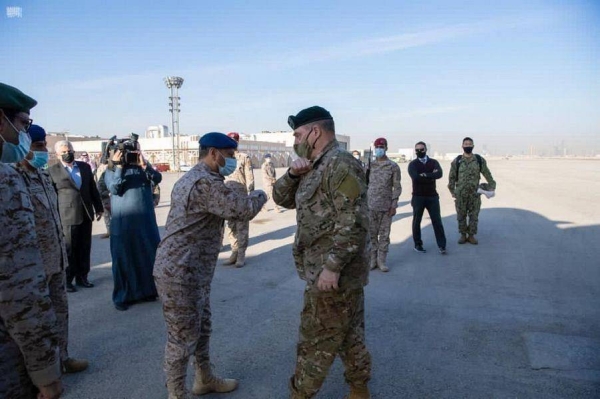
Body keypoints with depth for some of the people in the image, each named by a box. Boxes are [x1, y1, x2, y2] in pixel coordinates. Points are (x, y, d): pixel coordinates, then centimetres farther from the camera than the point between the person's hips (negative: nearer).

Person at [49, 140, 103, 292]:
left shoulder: (85, 167, 11)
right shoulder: (52, 170, -1)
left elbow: (93, 189, 15)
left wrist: (98, 207, 14)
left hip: (86, 214, 4)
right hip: (67, 216, -4)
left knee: (85, 247, 8)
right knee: (69, 249, 2)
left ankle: (82, 277, 20)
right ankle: (67, 280, 13)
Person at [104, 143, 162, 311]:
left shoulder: (144, 166, 9)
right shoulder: (112, 170, 3)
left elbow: (158, 179, -8)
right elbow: (114, 189, -13)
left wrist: (144, 165, -20)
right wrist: (118, 167, -17)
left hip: (146, 220, 3)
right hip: (123, 222, -3)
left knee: (149, 255, 9)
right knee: (123, 258, 3)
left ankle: (147, 290, 24)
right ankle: (122, 296, 11)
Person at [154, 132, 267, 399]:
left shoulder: (191, 179, 15)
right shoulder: (205, 182, -21)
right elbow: (244, 209, -22)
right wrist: (259, 195, -2)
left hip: (191, 271, 11)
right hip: (180, 273, -11)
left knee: (201, 328, 22)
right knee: (182, 337, 4)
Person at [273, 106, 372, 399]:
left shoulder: (340, 164, -19)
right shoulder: (315, 167, 12)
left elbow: (354, 222, -25)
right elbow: (281, 198, 15)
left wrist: (332, 266, -25)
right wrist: (292, 174, -3)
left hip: (334, 272, -9)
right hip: (337, 270, 9)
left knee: (316, 341, 6)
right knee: (349, 333, 20)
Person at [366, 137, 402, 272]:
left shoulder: (393, 166, 1)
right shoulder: (370, 165, 7)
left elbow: (397, 187, 1)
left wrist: (394, 205, -6)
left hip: (386, 206, -1)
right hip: (370, 205, 1)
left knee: (384, 234, 5)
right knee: (371, 234, 5)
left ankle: (382, 260, 15)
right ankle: (372, 260, 15)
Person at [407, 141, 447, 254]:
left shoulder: (433, 162, 6)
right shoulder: (413, 164, 0)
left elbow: (439, 174, -15)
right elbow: (415, 177, -20)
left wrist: (425, 175, -19)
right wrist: (431, 176, -14)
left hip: (432, 196, 1)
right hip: (418, 197, -1)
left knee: (437, 221, 3)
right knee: (417, 221, 8)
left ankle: (442, 245, 11)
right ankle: (418, 244, 21)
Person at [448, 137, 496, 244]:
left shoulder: (480, 160, 1)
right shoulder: (457, 161, -1)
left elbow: (487, 174, 7)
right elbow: (452, 177, 4)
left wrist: (491, 186, 0)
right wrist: (452, 191, 3)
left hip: (474, 193, 1)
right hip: (460, 194, 0)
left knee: (474, 216, 6)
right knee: (461, 216, 7)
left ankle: (471, 235, 18)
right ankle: (463, 235, 19)